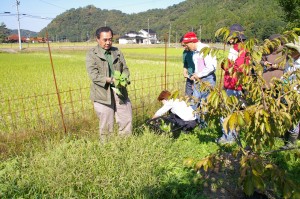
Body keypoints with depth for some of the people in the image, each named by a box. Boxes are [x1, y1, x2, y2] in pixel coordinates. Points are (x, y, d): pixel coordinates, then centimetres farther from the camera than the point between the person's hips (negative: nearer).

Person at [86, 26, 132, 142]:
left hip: (120, 92, 5)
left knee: (127, 120, 7)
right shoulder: (92, 54, -2)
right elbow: (93, 74, -12)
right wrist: (110, 80, -24)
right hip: (103, 93, -4)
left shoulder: (117, 52, 13)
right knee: (106, 125, 5)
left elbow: (125, 68, 13)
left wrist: (124, 78, -11)